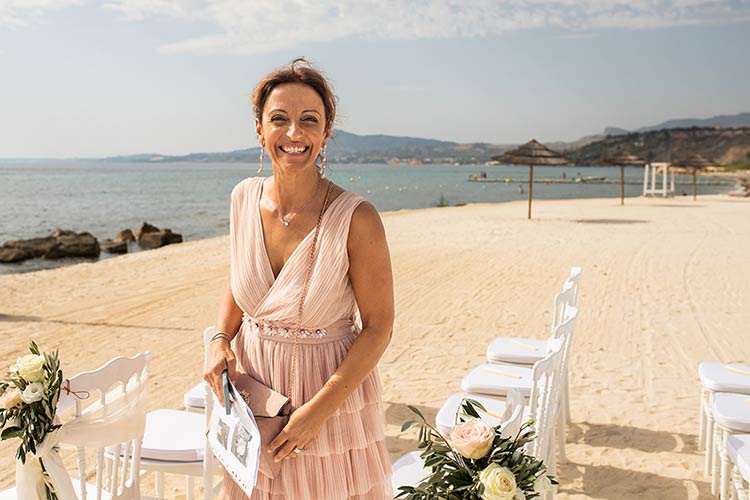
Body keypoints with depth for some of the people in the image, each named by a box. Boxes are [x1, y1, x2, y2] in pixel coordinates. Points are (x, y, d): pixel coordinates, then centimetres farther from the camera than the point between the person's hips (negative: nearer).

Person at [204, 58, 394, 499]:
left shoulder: (356, 219, -21)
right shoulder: (245, 198, -5)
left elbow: (379, 327, -15)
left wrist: (318, 411, -18)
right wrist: (220, 340, -5)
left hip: (332, 390, -4)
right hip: (252, 386, 5)